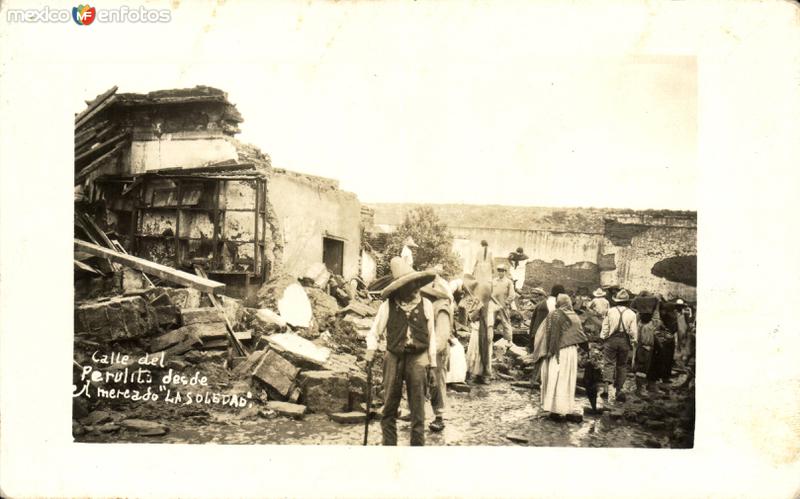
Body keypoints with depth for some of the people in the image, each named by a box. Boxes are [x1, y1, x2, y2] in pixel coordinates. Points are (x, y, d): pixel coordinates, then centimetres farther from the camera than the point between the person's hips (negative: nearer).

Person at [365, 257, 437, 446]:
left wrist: (432, 361, 7)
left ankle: (418, 443, 16)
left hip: (418, 359, 0)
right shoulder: (388, 305, -4)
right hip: (394, 359, 0)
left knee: (418, 407, 5)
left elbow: (431, 335, 7)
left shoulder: (426, 305, 1)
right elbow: (374, 332, 4)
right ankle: (389, 443, 20)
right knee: (389, 406, 8)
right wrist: (371, 349, -9)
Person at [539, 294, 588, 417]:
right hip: (572, 351, 5)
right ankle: (566, 407, 17)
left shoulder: (554, 315, -10)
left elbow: (550, 335, -12)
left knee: (555, 379, 1)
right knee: (567, 380, 12)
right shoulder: (575, 317, 8)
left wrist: (549, 351, -9)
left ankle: (554, 407, 1)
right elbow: (581, 336, 9)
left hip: (558, 352, -5)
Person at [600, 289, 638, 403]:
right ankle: (618, 389, 15)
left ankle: (608, 387, -16)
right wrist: (633, 344, 10)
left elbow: (605, 327, -1)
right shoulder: (631, 314, 0)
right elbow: (633, 331, 0)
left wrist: (603, 339, 8)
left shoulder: (610, 311, -2)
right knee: (622, 365, 12)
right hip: (625, 341, 1)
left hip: (611, 339, -1)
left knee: (609, 363, 1)